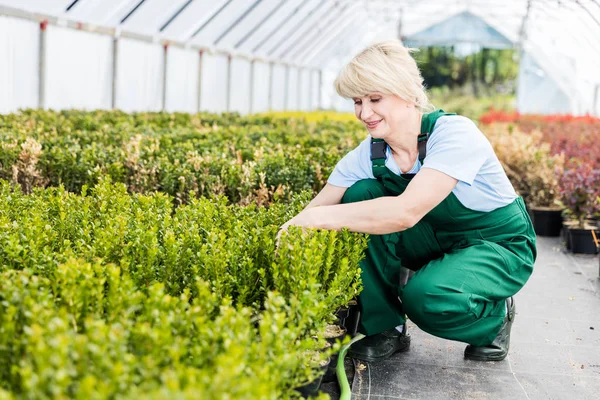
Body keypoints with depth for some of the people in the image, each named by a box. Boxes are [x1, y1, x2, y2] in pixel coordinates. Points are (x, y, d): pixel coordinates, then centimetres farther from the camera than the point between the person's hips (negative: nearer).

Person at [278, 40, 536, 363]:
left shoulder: (454, 133, -28)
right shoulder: (367, 155, -9)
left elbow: (407, 211, -41)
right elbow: (316, 208, -12)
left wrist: (320, 217, -42)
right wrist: (288, 231, -34)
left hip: (499, 248, -6)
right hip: (439, 243, 6)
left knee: (425, 296, -35)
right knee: (361, 194, -18)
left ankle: (495, 316, 2)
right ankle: (385, 329, -6)